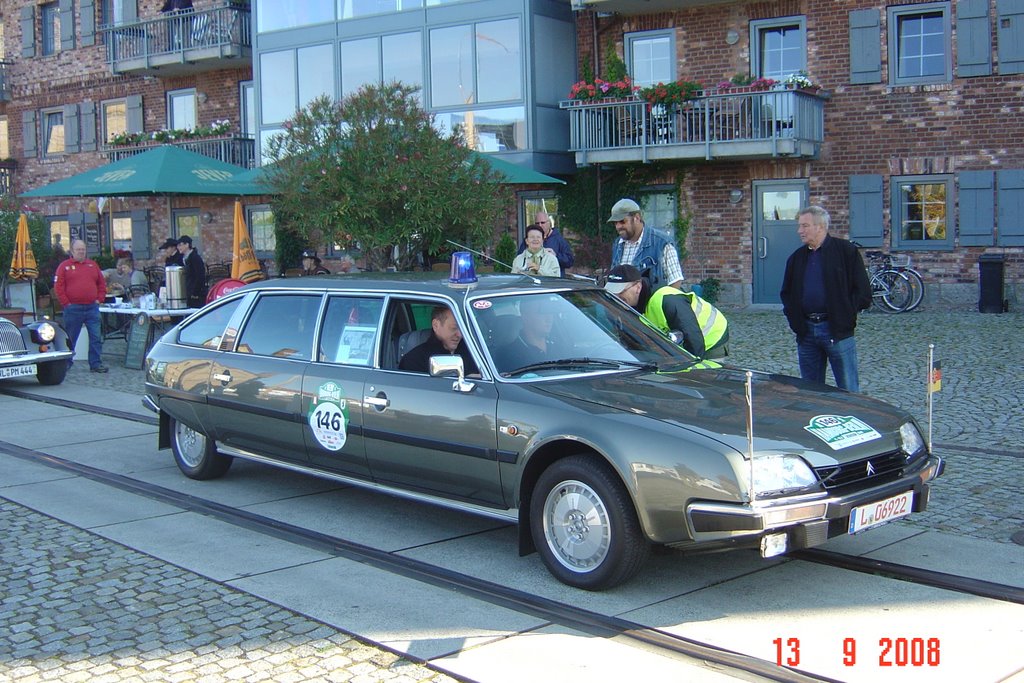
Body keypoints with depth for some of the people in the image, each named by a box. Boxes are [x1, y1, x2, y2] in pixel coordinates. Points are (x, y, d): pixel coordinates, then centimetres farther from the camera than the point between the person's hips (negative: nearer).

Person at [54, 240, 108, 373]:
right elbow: (59, 287, -1)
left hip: (92, 308, 3)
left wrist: (99, 299, 4)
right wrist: (66, 303, -7)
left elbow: (102, 284, 15)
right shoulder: (64, 266, 4)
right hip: (73, 309, -3)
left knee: (96, 337, -2)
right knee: (70, 338, 6)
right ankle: (66, 363, 17)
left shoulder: (93, 265, 14)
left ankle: (96, 363, 3)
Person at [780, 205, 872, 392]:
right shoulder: (797, 258, 13)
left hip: (837, 330, -5)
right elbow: (786, 293, 22)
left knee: (848, 390, -1)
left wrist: (844, 316, -9)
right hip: (806, 332, 5)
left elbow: (862, 292, -5)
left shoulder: (846, 251, -3)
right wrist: (793, 317, 8)